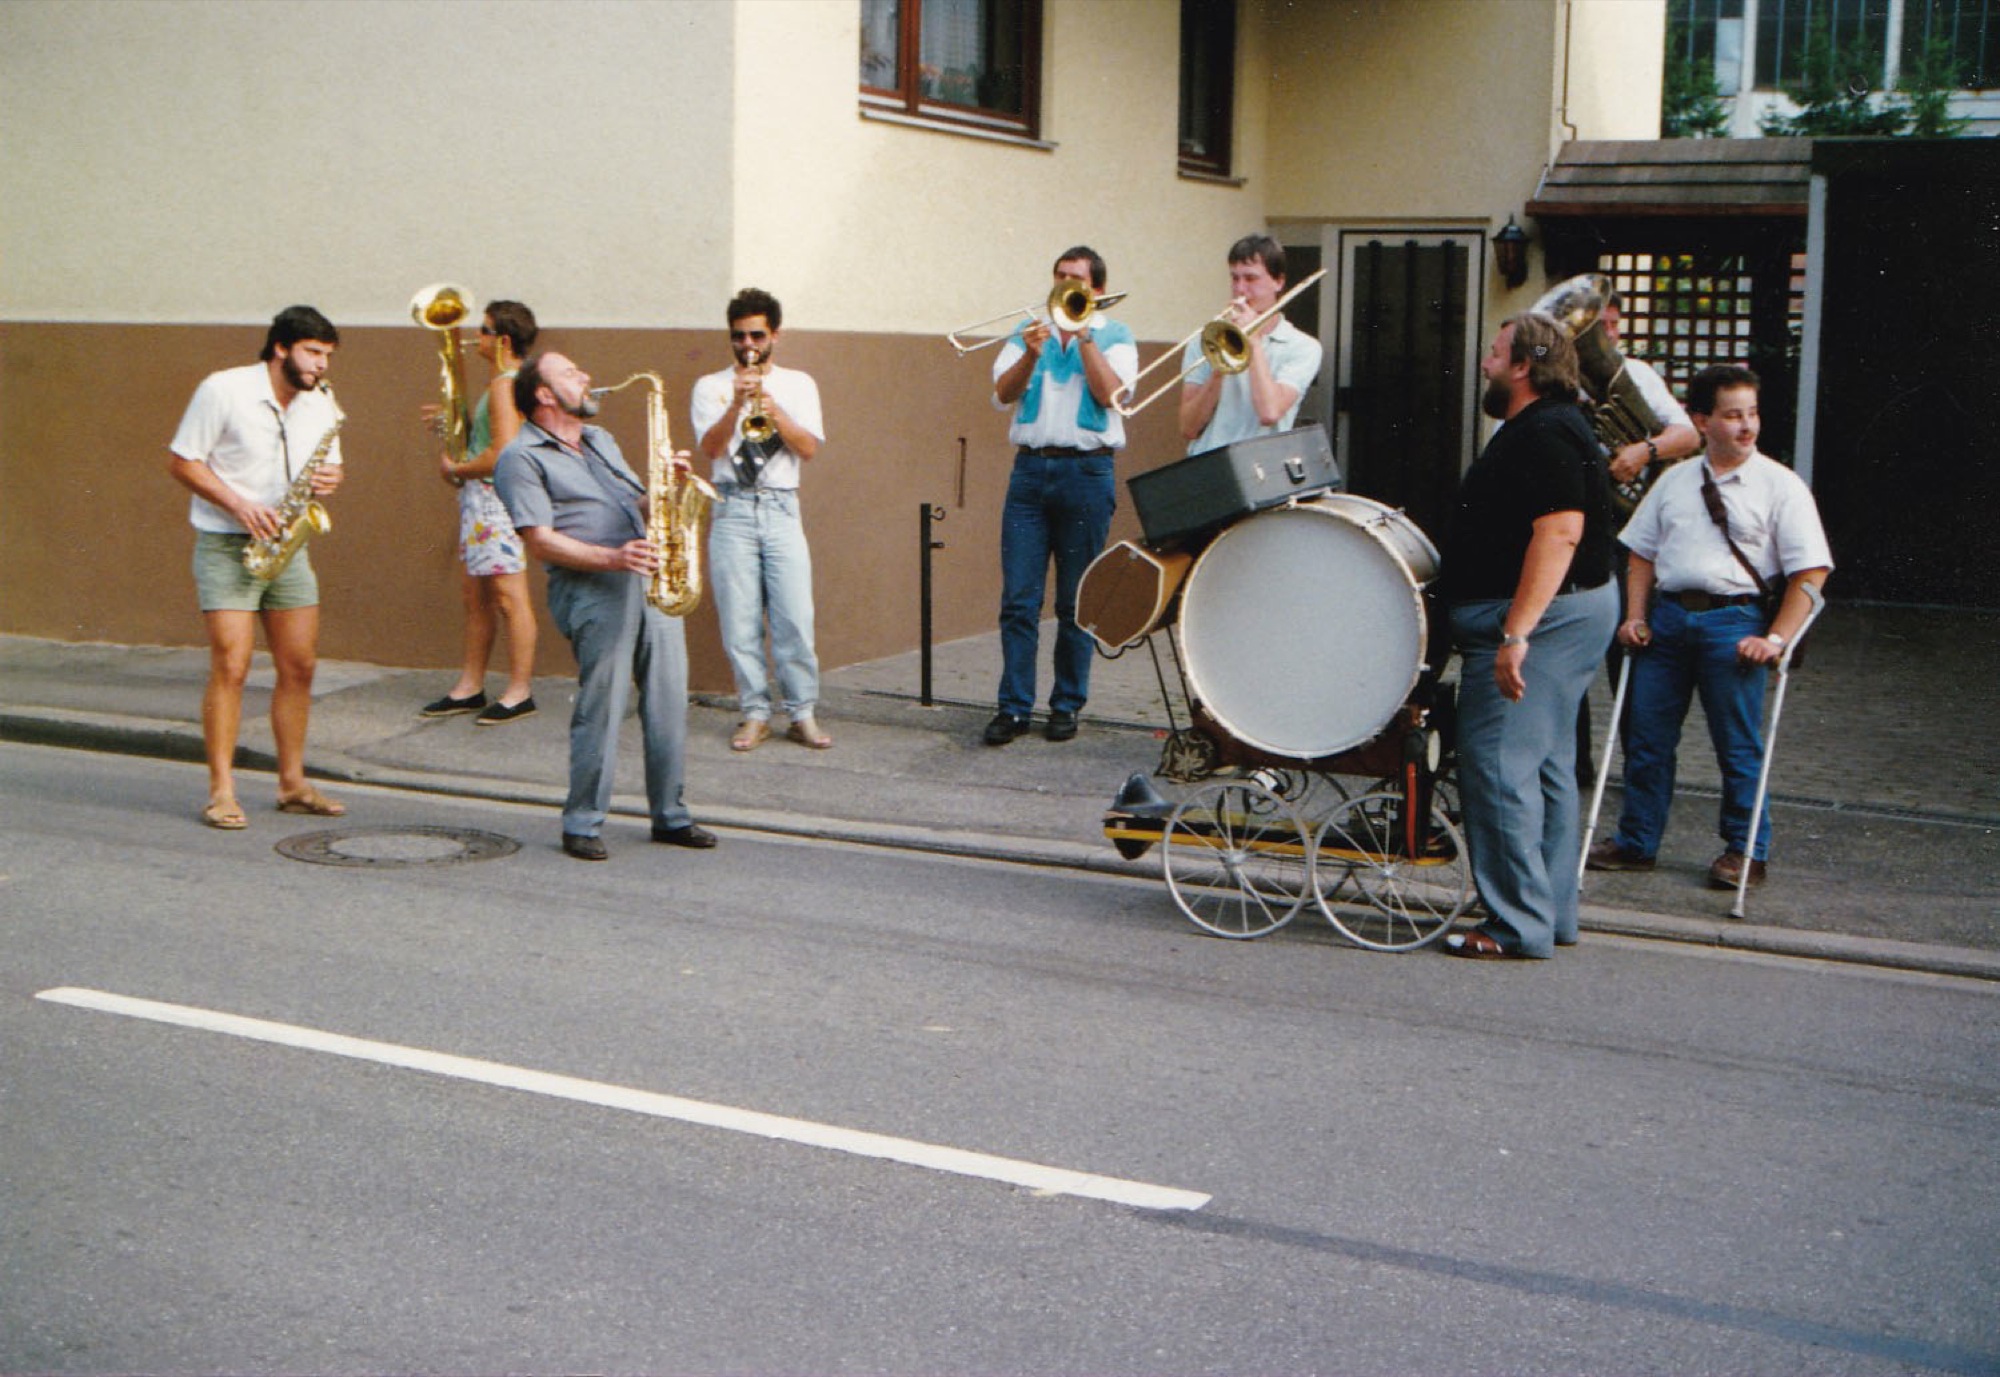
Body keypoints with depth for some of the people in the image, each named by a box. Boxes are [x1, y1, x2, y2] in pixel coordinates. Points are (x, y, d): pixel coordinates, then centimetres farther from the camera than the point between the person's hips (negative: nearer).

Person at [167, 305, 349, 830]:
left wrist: (330, 477, -8)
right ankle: (221, 791, -5)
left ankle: (293, 784, 16)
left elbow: (330, 464, 17)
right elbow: (182, 461, -8)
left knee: (299, 667, 5)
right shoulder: (223, 391, -10)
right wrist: (238, 505, -18)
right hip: (226, 546, -6)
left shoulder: (322, 404, 8)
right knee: (231, 666, -11)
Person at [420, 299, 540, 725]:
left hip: (496, 497, -11)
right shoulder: (508, 382, 16)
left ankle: (520, 692, -1)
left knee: (509, 595, -6)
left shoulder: (504, 386, -16)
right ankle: (470, 687, 21)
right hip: (483, 500, 11)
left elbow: (501, 454, -24)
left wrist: (455, 470, -11)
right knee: (476, 595, 14)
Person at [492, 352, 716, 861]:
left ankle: (670, 816, 16)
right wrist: (611, 558, -22)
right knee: (600, 709, -7)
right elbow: (540, 540, -11)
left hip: (650, 580, 7)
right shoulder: (521, 458, -1)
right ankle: (582, 825, 5)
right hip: (591, 590, -7)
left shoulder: (600, 439, 25)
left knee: (669, 703, 5)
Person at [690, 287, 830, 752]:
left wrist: (772, 408, -13)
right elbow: (710, 448, -6)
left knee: (795, 618, -6)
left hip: (781, 509, 0)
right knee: (739, 620, -2)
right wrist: (736, 405, -20)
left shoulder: (798, 384, 12)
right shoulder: (711, 387, 9)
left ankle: (802, 714, 1)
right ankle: (754, 714, 7)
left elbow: (808, 449, 0)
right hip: (732, 510, 0)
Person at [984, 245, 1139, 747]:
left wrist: (1083, 335, -11)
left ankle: (1068, 705, 12)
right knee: (1018, 597, -3)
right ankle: (1013, 706, 1)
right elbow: (1003, 393, -1)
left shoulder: (1115, 337, 7)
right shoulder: (1027, 331, 13)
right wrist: (1030, 355, -17)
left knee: (1076, 601, 3)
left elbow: (1107, 392, -11)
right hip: (1030, 469, 2)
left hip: (1087, 473, -2)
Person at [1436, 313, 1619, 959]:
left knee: (1498, 765, -10)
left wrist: (1515, 633, -31)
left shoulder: (1546, 434, -17)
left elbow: (1559, 532, -27)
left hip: (1538, 617, -11)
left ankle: (1518, 925, -7)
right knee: (1544, 766, 15)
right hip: (1556, 617, 11)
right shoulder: (1535, 430, 17)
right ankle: (1552, 913, 23)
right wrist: (1512, 630, 26)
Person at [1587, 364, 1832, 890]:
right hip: (1667, 615, 4)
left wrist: (1776, 638, -13)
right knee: (1647, 737, 8)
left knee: (1738, 746, 4)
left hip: (1734, 621, -4)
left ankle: (1745, 852, 18)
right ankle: (1636, 843, 21)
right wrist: (1635, 617, 4)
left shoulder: (1780, 486, -1)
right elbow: (1642, 552, 16)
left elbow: (1810, 571, -6)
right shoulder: (1674, 481, 12)